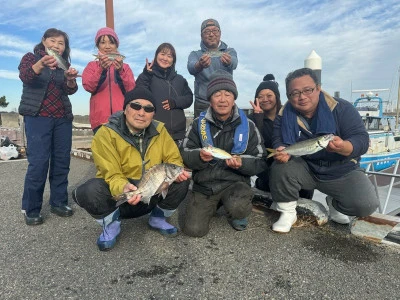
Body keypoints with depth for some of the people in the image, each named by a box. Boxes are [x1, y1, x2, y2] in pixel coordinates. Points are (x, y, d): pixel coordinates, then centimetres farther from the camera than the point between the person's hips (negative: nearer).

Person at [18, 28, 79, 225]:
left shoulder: (64, 64, 14)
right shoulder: (31, 57, 5)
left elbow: (70, 90, -1)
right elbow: (25, 76, -17)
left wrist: (70, 79, -24)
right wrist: (41, 64, -37)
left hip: (62, 118, 4)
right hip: (38, 117, -4)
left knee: (62, 162, 3)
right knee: (38, 163, -11)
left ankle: (58, 202, 12)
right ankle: (31, 209, 0)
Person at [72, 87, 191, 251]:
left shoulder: (159, 130, -6)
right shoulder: (106, 134, -18)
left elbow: (173, 158, -1)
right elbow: (112, 175, -21)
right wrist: (123, 187, -44)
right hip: (118, 196, -3)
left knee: (181, 181, -19)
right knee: (90, 191, -33)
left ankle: (157, 218, 10)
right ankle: (111, 224, 1)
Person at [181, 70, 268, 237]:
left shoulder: (247, 126, -1)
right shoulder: (199, 123, 1)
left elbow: (261, 162, -2)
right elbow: (184, 155, -1)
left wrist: (242, 163, -23)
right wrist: (200, 156, -24)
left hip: (235, 182, -1)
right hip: (204, 185, 2)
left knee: (237, 207, -33)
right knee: (194, 229, -12)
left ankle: (237, 214, 7)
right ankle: (212, 205, 21)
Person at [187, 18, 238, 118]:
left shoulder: (230, 52, 10)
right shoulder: (195, 54, 9)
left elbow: (233, 64, -13)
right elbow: (191, 68, -14)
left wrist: (228, 62, -38)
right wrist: (200, 65, -37)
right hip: (202, 105, 0)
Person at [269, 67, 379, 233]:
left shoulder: (342, 108, -13)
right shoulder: (284, 115, -7)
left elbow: (362, 140, -18)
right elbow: (279, 142, -9)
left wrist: (343, 147, -42)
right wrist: (283, 151, -35)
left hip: (342, 171, 0)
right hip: (305, 169, 1)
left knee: (366, 204, -22)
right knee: (280, 168, -29)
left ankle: (334, 204, 14)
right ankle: (287, 213, -4)